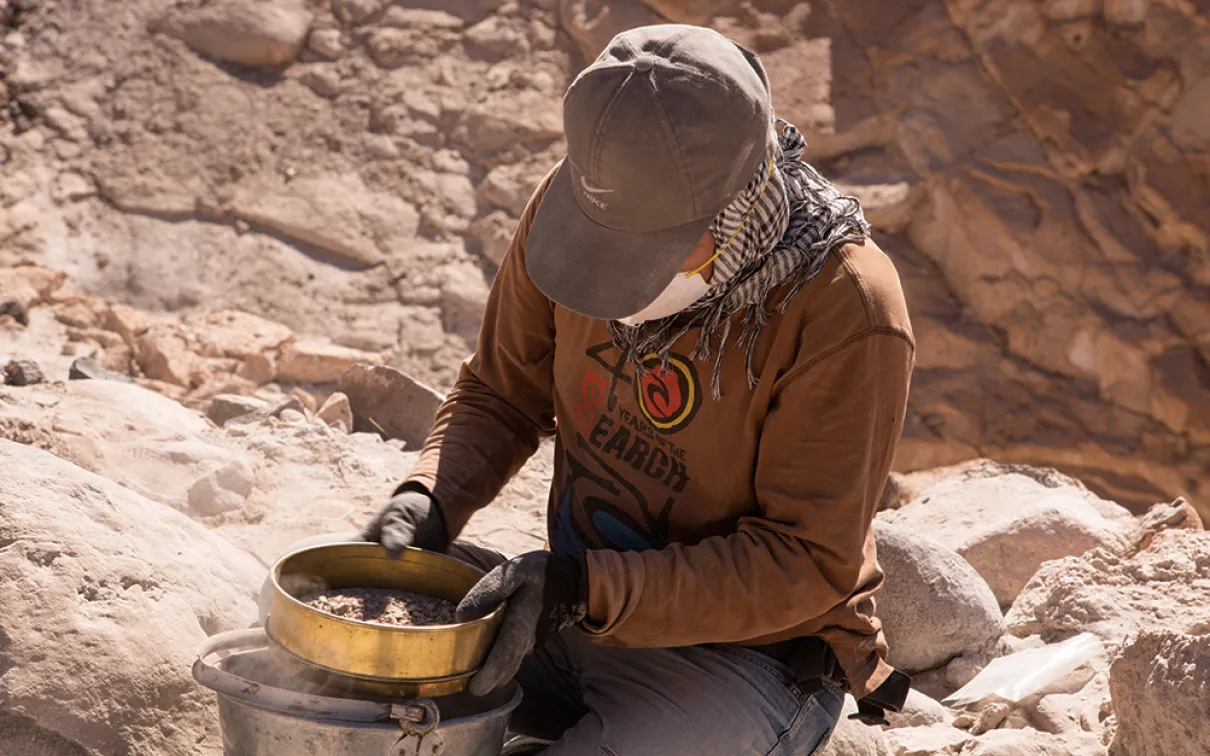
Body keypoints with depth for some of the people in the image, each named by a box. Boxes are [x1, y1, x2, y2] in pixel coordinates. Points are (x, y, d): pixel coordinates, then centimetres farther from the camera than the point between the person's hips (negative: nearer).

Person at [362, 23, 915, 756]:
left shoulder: (846, 314, -26)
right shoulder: (573, 205, -10)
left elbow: (805, 565, -21)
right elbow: (500, 394, 5)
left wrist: (582, 586, -30)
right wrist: (430, 498, -16)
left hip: (751, 659, -5)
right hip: (585, 613, 6)